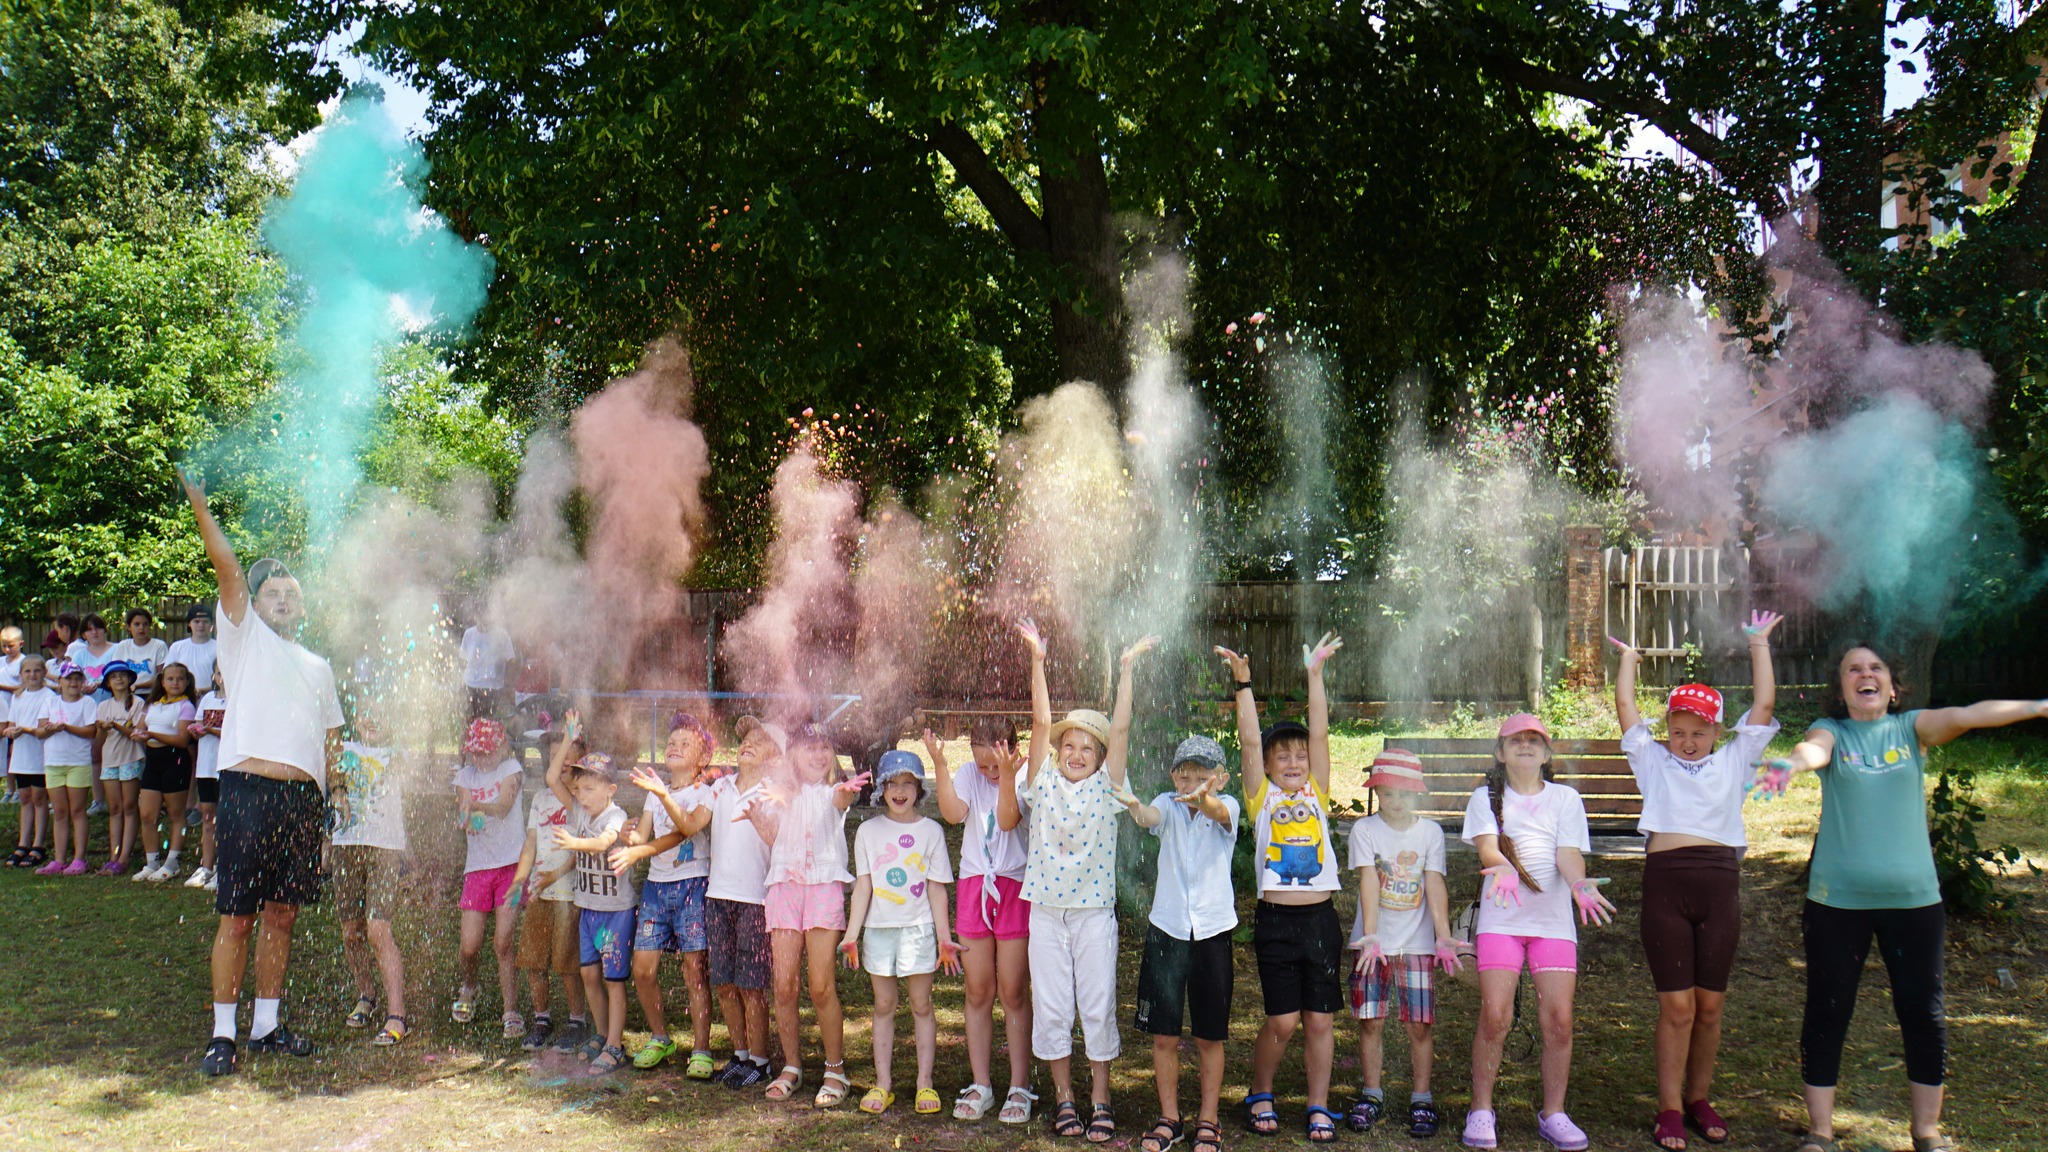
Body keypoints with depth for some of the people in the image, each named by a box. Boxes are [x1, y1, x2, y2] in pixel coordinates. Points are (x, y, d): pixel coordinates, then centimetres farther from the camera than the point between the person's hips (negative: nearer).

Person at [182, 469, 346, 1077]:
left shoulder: (317, 667, 24)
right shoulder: (245, 637, 10)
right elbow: (228, 570, -2)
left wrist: (336, 784, 7)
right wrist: (200, 506, -14)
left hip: (304, 800, 4)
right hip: (249, 792, -4)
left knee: (281, 917, 8)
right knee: (237, 917, -3)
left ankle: (267, 1024, 18)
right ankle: (222, 1033, 4)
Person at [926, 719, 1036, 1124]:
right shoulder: (968, 775, 4)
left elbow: (1010, 819, -21)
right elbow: (953, 813, -13)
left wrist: (1008, 774, -32)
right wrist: (939, 765, -20)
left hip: (1016, 888, -3)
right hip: (974, 887, 3)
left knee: (1014, 992, -1)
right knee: (978, 992, 7)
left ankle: (1019, 1087, 9)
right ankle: (980, 1085, 17)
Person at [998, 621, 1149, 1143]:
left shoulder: (1105, 788, 0)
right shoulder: (1043, 783, 3)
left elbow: (1120, 728, -6)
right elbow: (1042, 721, -4)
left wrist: (1126, 668, -8)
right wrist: (1038, 660, -9)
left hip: (1094, 910, -1)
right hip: (1046, 910, 1)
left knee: (1098, 1006, 2)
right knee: (1051, 1008, 5)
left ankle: (1100, 1098, 15)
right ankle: (1064, 1097, 19)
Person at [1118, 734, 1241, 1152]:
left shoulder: (1226, 807, -4)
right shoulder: (1169, 806, -1)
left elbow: (1218, 812, -28)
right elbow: (1150, 817, -24)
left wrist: (1203, 801, -53)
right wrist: (1135, 807, -48)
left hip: (1213, 931, -1)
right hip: (1167, 929, 1)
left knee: (1209, 1036, 8)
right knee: (1164, 1034, 6)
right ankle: (1169, 1118, 22)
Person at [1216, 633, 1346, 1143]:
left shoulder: (1316, 794, 10)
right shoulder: (1262, 797, 5)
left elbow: (1320, 733, 4)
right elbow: (1249, 742, -4)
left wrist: (1315, 673, -1)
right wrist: (1243, 683, -11)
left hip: (1320, 918, 2)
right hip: (1276, 919, -2)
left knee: (1320, 1020, 5)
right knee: (1283, 1020, -1)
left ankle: (1318, 1108, 17)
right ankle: (1259, 1095, 22)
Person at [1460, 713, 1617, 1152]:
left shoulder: (1566, 799, 12)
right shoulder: (1486, 798, 9)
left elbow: (1569, 853, -2)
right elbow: (1487, 847, -8)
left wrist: (1581, 884, -24)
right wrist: (1503, 868, -32)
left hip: (1554, 919, 1)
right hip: (1501, 917, -1)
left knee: (1559, 1019, -6)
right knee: (1495, 1016, -11)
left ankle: (1553, 1114, 10)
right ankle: (1481, 1111, 3)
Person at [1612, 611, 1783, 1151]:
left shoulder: (1733, 762, 19)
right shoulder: (1653, 761, 16)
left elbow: (1764, 705, 16)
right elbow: (1625, 707, 15)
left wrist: (1758, 645, 21)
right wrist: (1628, 658, 27)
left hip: (1720, 882, 2)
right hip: (1665, 880, -2)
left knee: (1710, 1005, 7)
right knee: (1676, 1005, -2)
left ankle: (1699, 1099, 21)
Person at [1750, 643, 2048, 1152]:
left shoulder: (1912, 727, 5)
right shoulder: (1831, 730, 1)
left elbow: (1969, 714, -12)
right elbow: (1814, 748, -21)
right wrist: (1790, 764, -45)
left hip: (1914, 897, 1)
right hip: (1838, 899, -1)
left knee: (1922, 1011, 8)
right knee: (1827, 1013, 4)